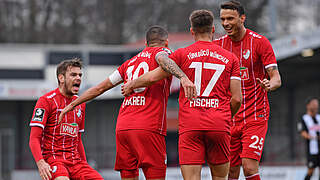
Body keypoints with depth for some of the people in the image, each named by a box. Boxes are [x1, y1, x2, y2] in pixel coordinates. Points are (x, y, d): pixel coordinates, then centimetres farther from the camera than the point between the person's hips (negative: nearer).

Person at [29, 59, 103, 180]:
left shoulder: (80, 103, 18)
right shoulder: (46, 101, -3)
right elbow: (34, 139, -9)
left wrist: (85, 167, 18)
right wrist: (40, 163, -25)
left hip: (76, 161, 7)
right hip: (53, 159, -6)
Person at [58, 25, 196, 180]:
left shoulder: (130, 62, 25)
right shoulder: (161, 51, 9)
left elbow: (100, 88, 30)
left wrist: (73, 104, 41)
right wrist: (183, 77, -35)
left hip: (122, 127, 6)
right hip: (148, 128, -6)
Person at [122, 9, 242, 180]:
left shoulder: (182, 54, 5)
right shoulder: (231, 58, 10)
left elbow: (152, 77, 3)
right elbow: (236, 99, 5)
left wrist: (131, 85, 23)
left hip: (190, 125, -1)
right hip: (220, 125, 1)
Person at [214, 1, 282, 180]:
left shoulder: (259, 42, -5)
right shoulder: (218, 44, 6)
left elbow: (276, 78, -7)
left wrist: (269, 85, -30)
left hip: (255, 117, -4)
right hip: (229, 118, 4)